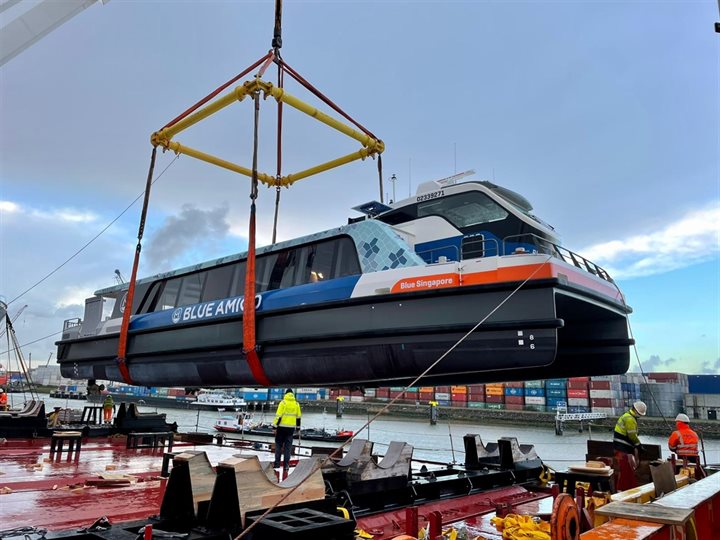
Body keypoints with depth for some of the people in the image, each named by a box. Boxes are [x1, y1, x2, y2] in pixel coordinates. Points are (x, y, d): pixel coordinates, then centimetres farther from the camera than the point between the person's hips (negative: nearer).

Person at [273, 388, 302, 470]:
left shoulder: (283, 403, -7)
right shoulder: (296, 404, 6)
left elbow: (278, 415, -13)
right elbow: (298, 417, 11)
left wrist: (274, 426, -9)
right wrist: (298, 427, 19)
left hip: (282, 427, -3)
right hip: (291, 427, 3)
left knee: (278, 445, 10)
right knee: (288, 446, 8)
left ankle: (277, 463, 11)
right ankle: (286, 464, 6)